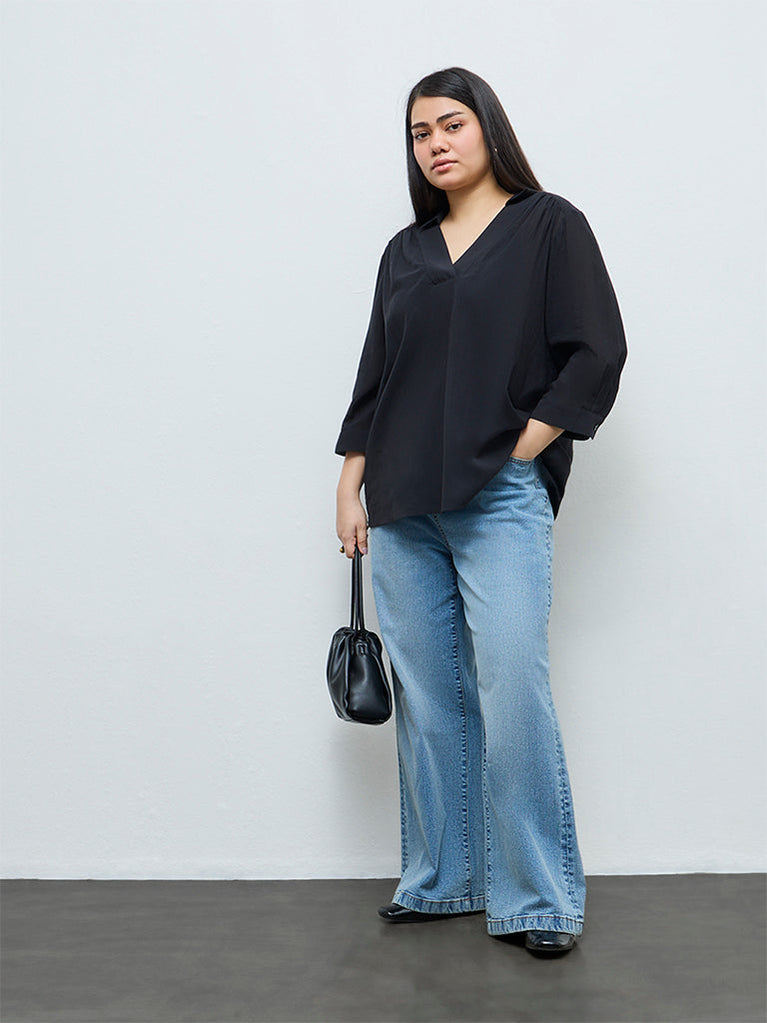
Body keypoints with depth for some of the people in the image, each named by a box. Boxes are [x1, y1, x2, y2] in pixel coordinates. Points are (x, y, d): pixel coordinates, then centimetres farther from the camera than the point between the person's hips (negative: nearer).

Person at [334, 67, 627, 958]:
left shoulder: (550, 225, 5)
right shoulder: (405, 251, 18)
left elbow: (596, 355, -3)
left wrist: (518, 451, -8)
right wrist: (351, 488, 11)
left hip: (500, 499, -5)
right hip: (402, 507, 5)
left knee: (512, 693, -11)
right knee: (427, 700, 7)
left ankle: (538, 900, 0)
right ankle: (441, 881, 19)